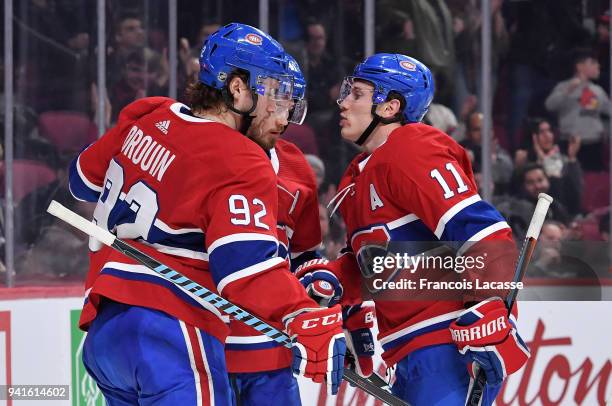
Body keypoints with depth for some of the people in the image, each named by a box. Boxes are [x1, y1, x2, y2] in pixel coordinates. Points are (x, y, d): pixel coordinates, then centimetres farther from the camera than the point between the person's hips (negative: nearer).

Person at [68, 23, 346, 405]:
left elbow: (87, 177, 28)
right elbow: (248, 266, -22)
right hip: (170, 331, -9)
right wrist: (310, 322, -29)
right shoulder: (240, 166, -10)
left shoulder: (147, 119, 12)